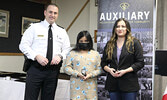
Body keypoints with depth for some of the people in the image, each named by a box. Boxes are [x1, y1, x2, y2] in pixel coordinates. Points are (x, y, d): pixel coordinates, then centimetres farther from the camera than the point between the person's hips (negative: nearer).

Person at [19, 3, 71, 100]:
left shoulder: (62, 31, 13)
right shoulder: (34, 27, 4)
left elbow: (67, 49, 13)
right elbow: (23, 45, -1)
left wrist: (60, 56, -9)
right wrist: (36, 56, -16)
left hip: (53, 70, 3)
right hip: (35, 68, -3)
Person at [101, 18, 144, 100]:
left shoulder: (134, 43, -1)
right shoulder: (109, 44, 11)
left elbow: (140, 63, -5)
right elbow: (103, 62, 14)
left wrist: (125, 71, -15)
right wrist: (109, 69, -8)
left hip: (129, 84, -3)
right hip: (113, 84, 3)